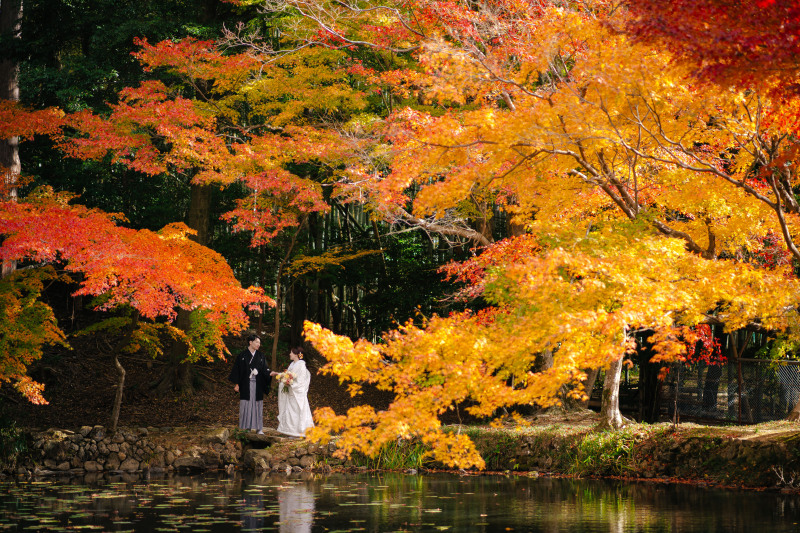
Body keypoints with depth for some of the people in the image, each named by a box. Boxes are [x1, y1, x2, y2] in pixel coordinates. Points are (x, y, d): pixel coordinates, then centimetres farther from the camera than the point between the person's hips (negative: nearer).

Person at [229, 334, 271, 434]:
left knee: (257, 406, 2)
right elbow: (237, 370, 0)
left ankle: (259, 428, 5)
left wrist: (269, 374, -16)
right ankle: (246, 427, 5)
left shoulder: (261, 356, 10)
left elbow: (264, 369, 6)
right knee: (246, 406, -1)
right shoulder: (242, 355, 0)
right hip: (246, 385, -3)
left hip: (257, 385, 3)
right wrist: (237, 384, -5)